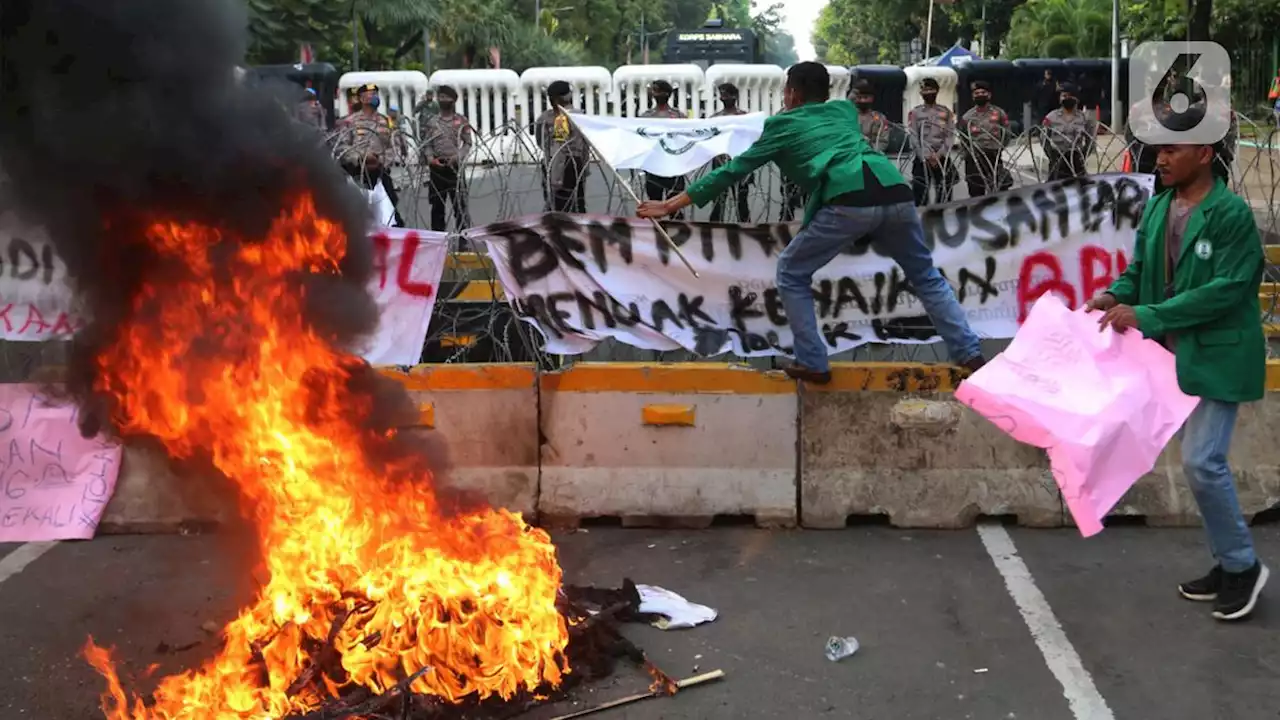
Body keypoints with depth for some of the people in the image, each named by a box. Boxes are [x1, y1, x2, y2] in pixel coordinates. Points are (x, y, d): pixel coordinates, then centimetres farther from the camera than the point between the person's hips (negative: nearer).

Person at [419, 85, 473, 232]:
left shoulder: (461, 121, 5)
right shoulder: (431, 121, 9)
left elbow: (467, 143, 2)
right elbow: (426, 144, 8)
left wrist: (458, 157, -14)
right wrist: (430, 158, -11)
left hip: (455, 166, -2)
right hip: (436, 167, 2)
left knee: (460, 203, -5)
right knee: (437, 203, 6)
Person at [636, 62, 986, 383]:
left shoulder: (783, 125, 22)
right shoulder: (845, 110, 33)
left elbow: (732, 171, 24)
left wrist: (671, 205, 30)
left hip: (849, 202, -5)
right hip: (896, 192, 5)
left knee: (791, 273, 16)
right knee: (926, 276, 25)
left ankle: (812, 363, 12)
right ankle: (970, 353, 20)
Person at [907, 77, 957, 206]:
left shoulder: (946, 112, 9)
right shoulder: (915, 112, 5)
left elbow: (950, 136, 2)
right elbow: (913, 137, -3)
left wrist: (939, 155, -12)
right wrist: (926, 157, -13)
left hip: (943, 159, 2)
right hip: (922, 159, -2)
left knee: (944, 195, 2)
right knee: (920, 193, -6)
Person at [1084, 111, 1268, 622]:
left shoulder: (1232, 214, -17)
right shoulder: (1157, 207, 5)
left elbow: (1226, 289, -22)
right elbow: (1141, 267, 13)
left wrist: (1147, 316, -24)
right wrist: (1116, 295, -9)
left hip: (1216, 357, -8)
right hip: (1174, 354, 8)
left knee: (1201, 462, -11)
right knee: (1202, 461, 14)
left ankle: (1243, 566, 10)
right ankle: (1227, 564, 28)